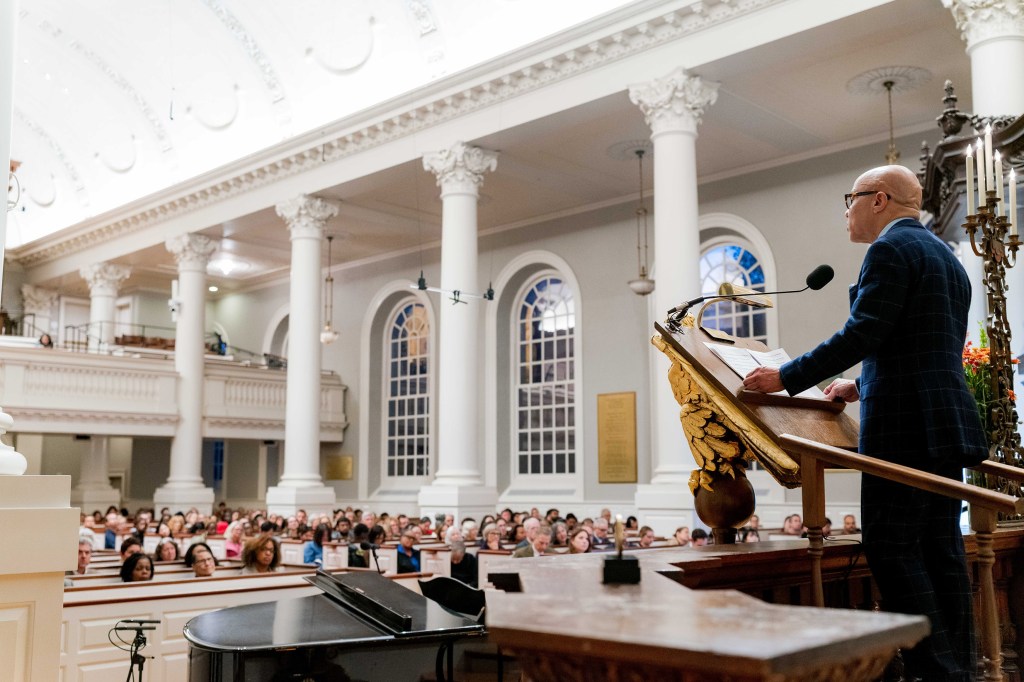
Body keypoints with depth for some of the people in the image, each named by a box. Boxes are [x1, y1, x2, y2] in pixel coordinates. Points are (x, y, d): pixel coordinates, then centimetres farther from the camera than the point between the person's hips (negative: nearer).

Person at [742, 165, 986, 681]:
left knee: (891, 547, -6)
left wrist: (787, 377, -14)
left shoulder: (890, 249, -9)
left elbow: (862, 333, -18)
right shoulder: (946, 256, 21)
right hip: (944, 424, 10)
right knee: (940, 548, 11)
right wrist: (862, 386, 24)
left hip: (904, 426, -9)